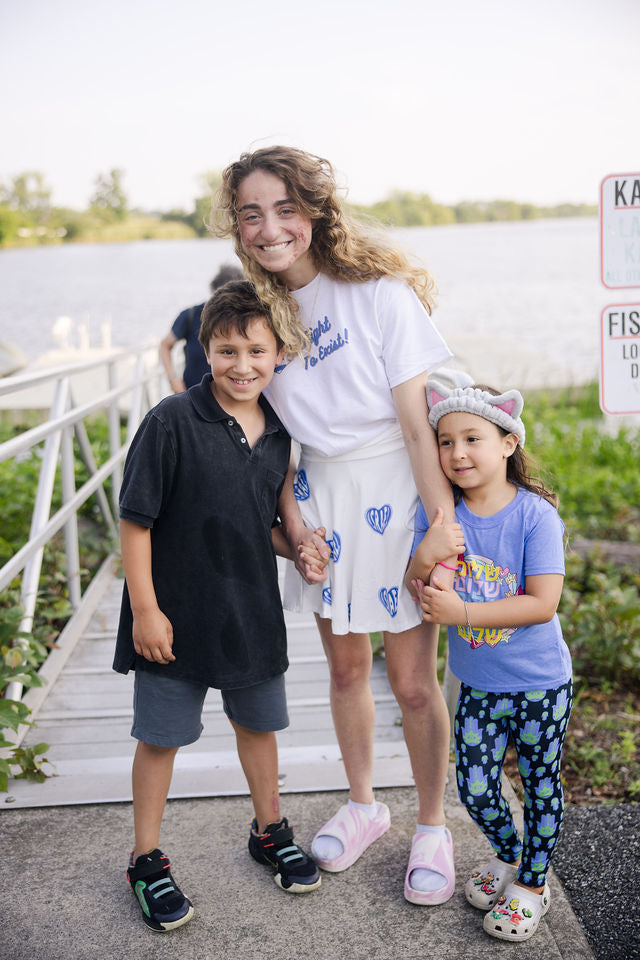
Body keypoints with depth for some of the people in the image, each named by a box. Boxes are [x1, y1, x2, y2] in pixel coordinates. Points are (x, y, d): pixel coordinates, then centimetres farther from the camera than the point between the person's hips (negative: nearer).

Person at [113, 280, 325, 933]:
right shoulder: (173, 422, -17)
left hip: (251, 610, 5)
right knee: (161, 736, 10)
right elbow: (135, 519, -14)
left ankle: (269, 831, 43)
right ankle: (147, 861, 30)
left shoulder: (277, 434, 0)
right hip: (174, 612, -5)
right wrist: (145, 609, -15)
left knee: (258, 722, 20)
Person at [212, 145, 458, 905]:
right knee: (346, 668, 18)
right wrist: (291, 519, -4)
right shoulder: (260, 309, 2)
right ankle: (362, 806, 40)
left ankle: (432, 829, 26)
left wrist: (446, 524, -20)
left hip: (393, 491, -4)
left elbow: (416, 419, -15)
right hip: (320, 494, 5)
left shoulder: (379, 293, -13)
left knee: (412, 682, 3)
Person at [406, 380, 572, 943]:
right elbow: (418, 593, -6)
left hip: (540, 684, -3)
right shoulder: (438, 513, -8)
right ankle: (508, 854, 42)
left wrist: (462, 612, -28)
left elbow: (543, 603, -24)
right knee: (475, 790, 11)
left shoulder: (535, 514, -20)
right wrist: (423, 559, -28)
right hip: (478, 685, 3)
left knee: (540, 784, 14)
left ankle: (533, 881, 38)